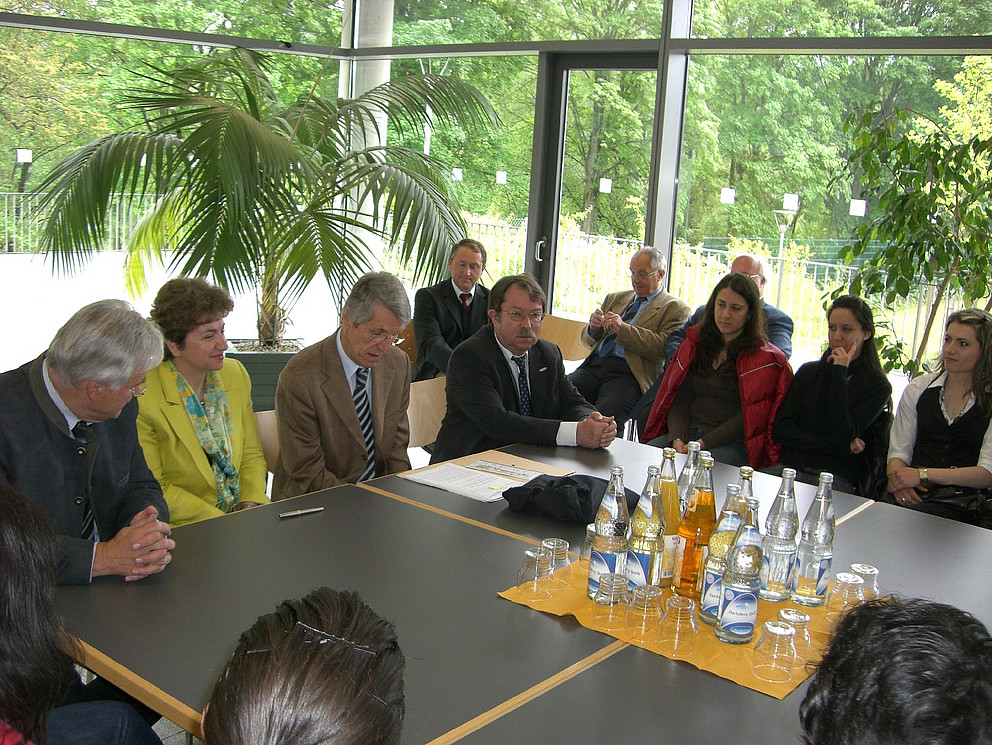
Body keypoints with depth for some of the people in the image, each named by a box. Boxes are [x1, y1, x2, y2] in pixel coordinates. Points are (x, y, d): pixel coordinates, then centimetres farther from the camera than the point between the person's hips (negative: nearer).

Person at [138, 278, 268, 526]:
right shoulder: (142, 396, -14)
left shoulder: (236, 375, 6)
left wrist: (251, 505, -6)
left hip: (243, 520, 6)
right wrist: (220, 522, -17)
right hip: (184, 531, -6)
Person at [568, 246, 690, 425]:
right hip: (593, 365, 6)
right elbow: (588, 341, 26)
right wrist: (593, 328, 2)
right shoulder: (615, 298, 27)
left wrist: (623, 329, -13)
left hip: (628, 373, -5)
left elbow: (665, 348, -8)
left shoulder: (675, 308, 9)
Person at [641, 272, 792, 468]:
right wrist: (676, 439, -8)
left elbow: (749, 417, -8)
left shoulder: (764, 358, 0)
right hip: (686, 434, 5)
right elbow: (679, 399, 10)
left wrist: (703, 443, -17)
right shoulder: (695, 343, 16)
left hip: (732, 443, -4)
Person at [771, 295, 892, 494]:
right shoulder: (808, 372, 17)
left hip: (836, 477, -3)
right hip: (789, 468, 4)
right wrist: (838, 447, -6)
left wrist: (840, 374, -6)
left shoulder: (877, 386, 5)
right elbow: (779, 429, 6)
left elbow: (842, 436, -10)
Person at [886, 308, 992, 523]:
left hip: (960, 503, -3)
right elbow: (899, 451, 11)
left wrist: (923, 474, -15)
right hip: (911, 495, 3)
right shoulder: (918, 388, 15)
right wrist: (897, 480, -13)